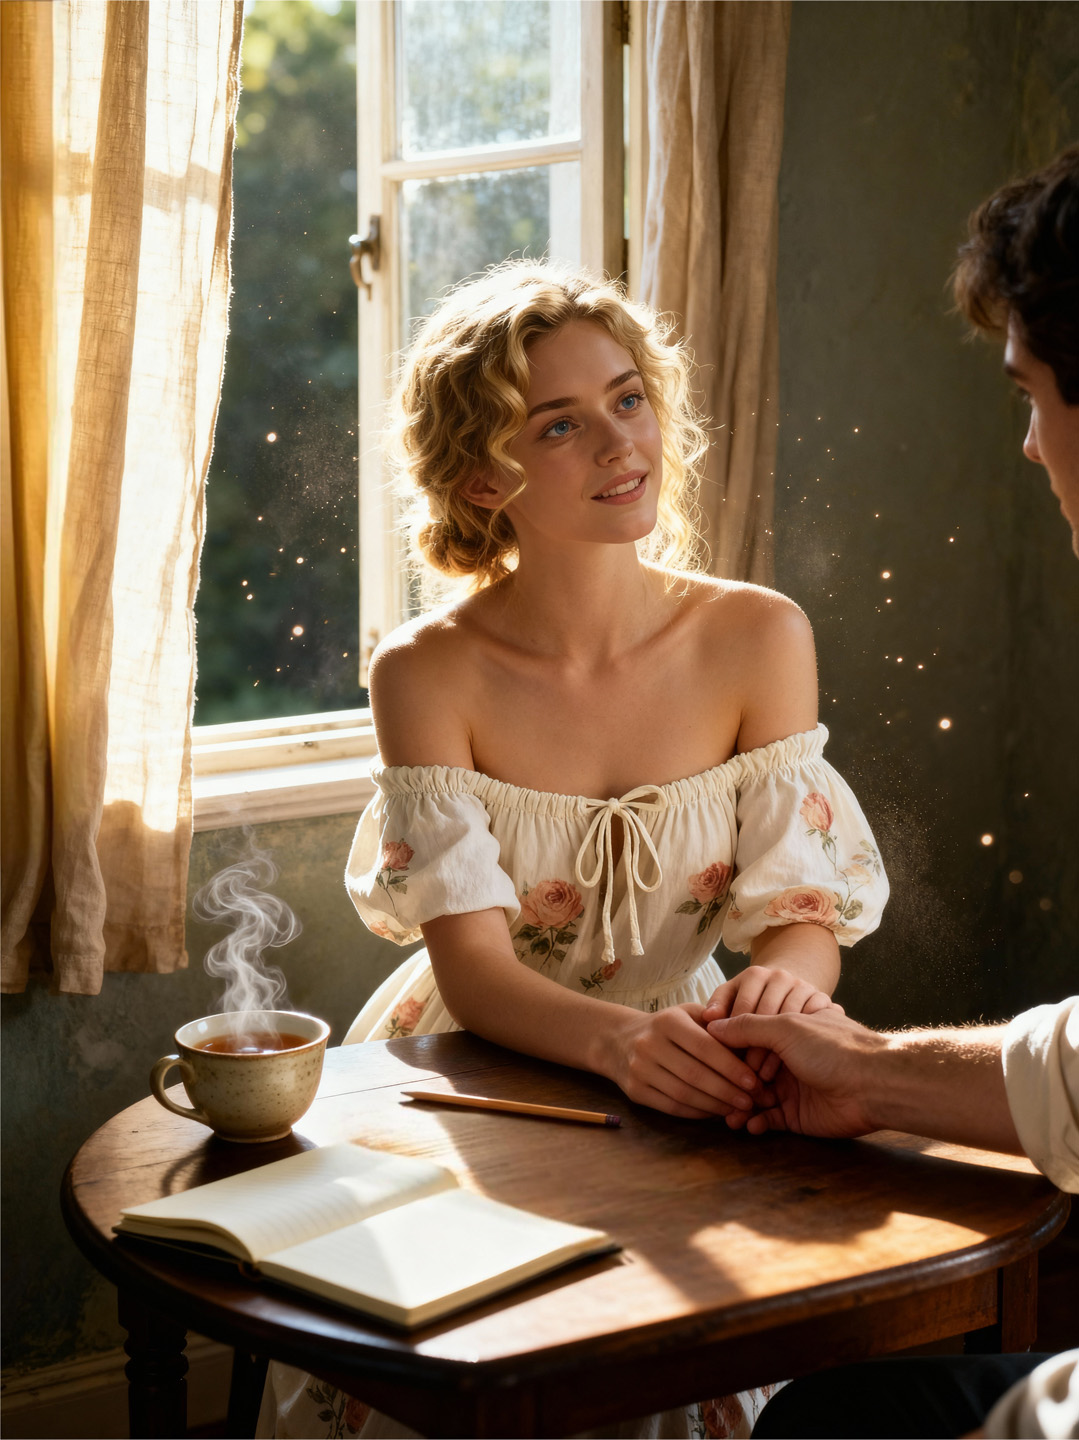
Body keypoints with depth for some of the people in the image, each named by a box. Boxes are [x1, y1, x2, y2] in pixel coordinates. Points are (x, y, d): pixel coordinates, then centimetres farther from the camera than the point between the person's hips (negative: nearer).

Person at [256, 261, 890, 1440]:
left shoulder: (757, 639, -5)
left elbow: (805, 910, -6)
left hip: (690, 1095, 2)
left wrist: (785, 979, -31)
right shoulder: (427, 675, -11)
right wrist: (621, 1041, -37)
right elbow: (472, 967, -17)